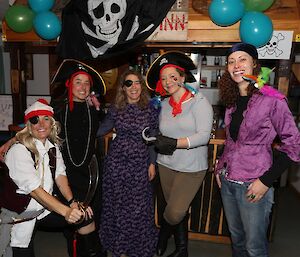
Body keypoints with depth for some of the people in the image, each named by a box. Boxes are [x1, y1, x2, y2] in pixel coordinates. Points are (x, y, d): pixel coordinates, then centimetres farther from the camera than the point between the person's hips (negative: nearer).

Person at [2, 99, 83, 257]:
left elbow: (60, 175, -4)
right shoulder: (19, 151, -20)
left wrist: (72, 202, -20)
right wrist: (66, 211, -35)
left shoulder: (53, 146, 1)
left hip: (45, 208, 6)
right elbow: (34, 189, -27)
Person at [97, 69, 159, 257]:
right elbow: (99, 131, 6)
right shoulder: (115, 109, 2)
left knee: (139, 206, 6)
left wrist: (152, 163, 1)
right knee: (117, 204, 11)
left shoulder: (151, 110, -2)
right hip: (116, 162, 2)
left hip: (140, 164, -1)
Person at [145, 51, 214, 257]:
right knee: (178, 210, 15)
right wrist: (160, 141, -9)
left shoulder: (199, 102, -9)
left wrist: (174, 143, -25)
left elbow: (204, 136, -18)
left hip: (192, 168, -4)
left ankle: (163, 236, 29)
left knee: (175, 212, -5)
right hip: (166, 165, 5)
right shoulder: (164, 105, 7)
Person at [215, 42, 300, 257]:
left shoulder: (272, 100, -14)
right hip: (227, 181, 6)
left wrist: (266, 181, -15)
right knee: (236, 237, 21)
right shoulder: (232, 100, 6)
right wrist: (220, 167, 9)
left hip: (252, 184, -5)